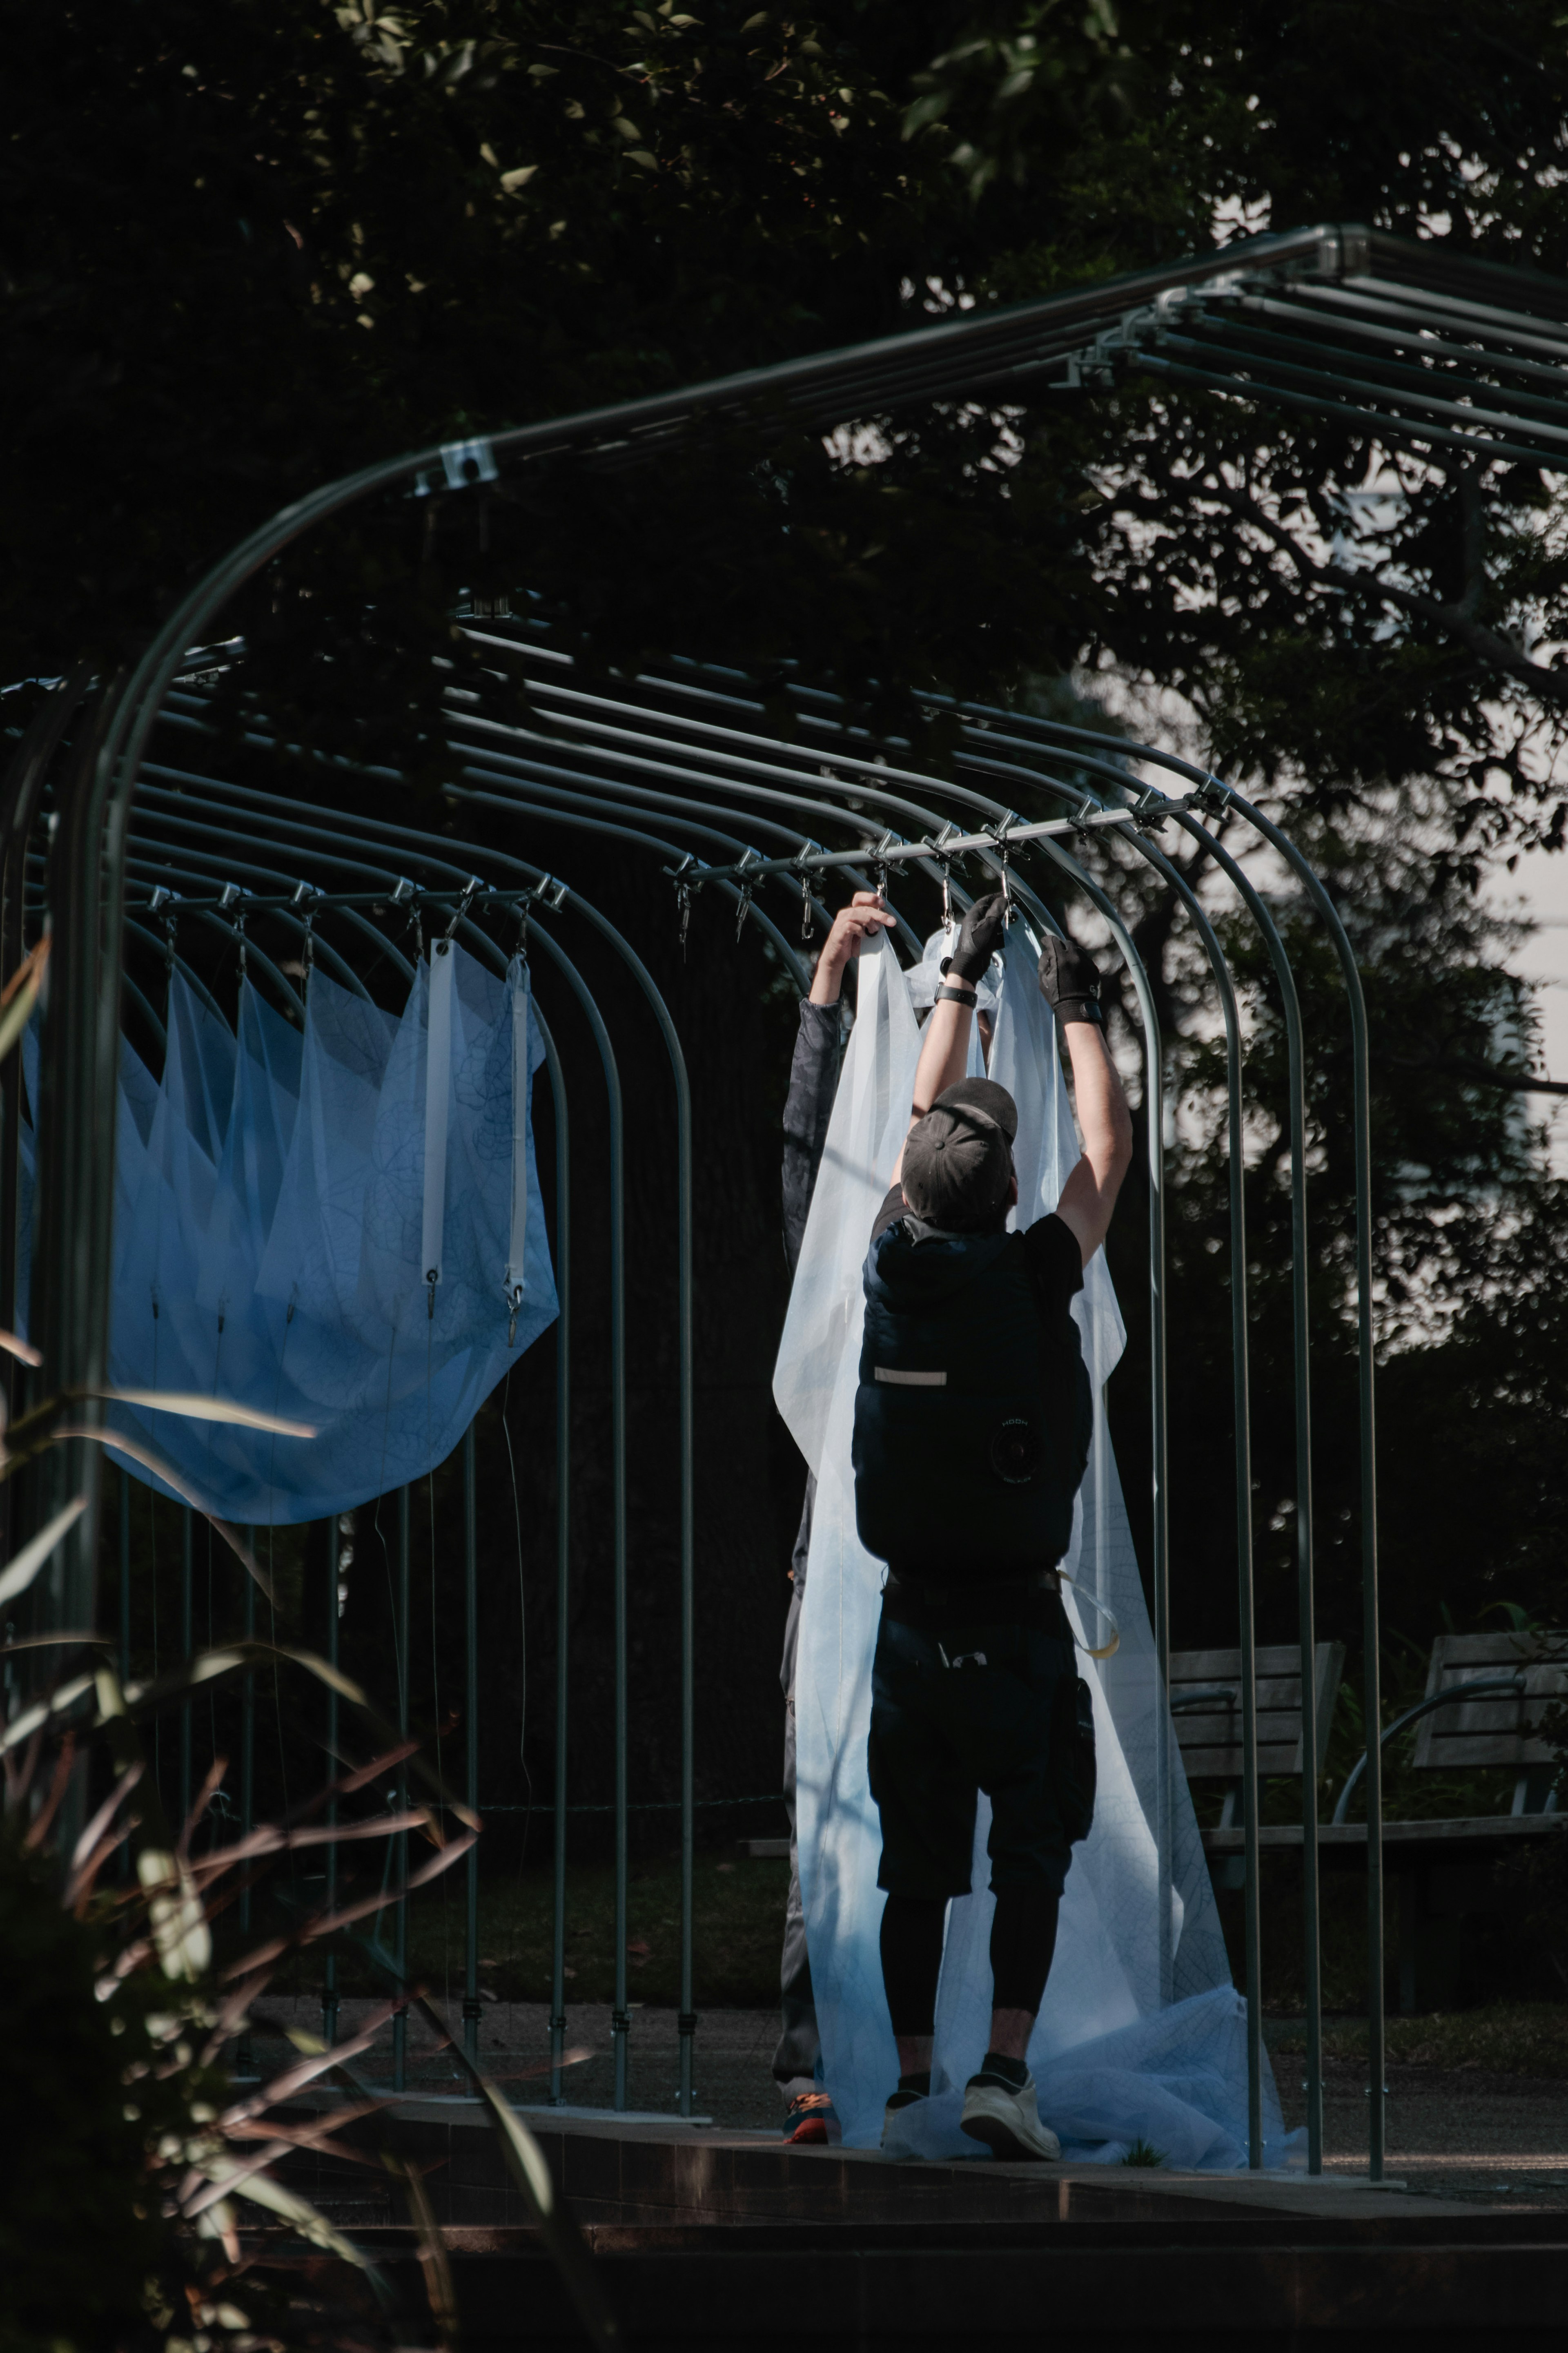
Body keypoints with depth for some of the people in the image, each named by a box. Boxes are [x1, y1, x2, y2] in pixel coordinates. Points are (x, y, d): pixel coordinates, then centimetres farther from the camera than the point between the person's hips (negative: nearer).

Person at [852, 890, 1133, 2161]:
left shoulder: (894, 1267, -2)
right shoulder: (1032, 1279, -12)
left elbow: (925, 1114, 14)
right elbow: (1109, 1153, 4)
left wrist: (961, 976, 24)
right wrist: (1079, 1013, 15)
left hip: (910, 1618, 4)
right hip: (1015, 1619, -4)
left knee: (917, 1864, 10)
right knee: (1033, 1854, 1)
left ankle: (911, 2079, 9)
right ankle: (1004, 2066, -13)